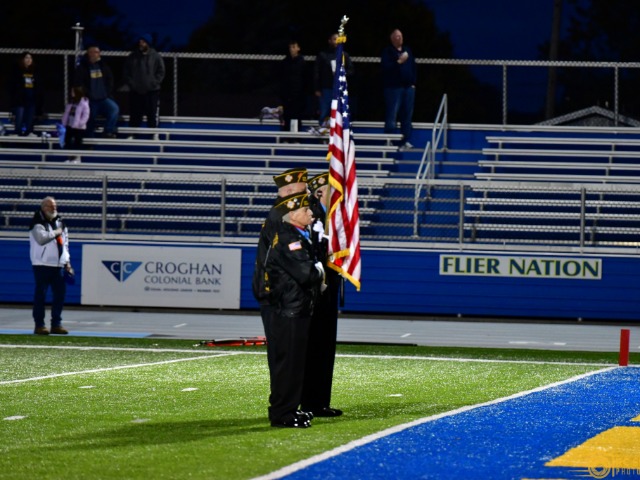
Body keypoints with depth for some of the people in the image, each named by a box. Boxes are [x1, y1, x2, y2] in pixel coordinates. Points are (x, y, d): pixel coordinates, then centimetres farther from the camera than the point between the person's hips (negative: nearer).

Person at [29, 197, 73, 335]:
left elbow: (65, 244, 22)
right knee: (41, 294, -6)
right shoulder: (38, 223, -5)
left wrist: (67, 262, 15)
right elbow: (41, 238, -23)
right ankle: (39, 325, -4)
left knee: (60, 293, 4)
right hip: (42, 264, -7)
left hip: (58, 265, 7)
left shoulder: (60, 223, 19)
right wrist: (56, 233, -9)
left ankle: (56, 324, 11)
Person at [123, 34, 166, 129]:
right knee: (134, 117, 7)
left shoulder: (156, 56, -1)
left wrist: (154, 83, -10)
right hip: (135, 92, 2)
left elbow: (161, 72, 0)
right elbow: (126, 72, 9)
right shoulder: (132, 57, 5)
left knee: (152, 116, -3)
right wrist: (130, 84, -3)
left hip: (152, 92, -2)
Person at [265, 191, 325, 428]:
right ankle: (282, 414, -1)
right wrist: (319, 270, -7)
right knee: (287, 361, -5)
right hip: (290, 312, -10)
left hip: (299, 310, 10)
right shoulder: (287, 238, -18)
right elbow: (306, 274, -25)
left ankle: (290, 407, 23)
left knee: (295, 361, 15)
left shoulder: (299, 236, 15)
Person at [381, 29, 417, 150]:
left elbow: (413, 67, 19)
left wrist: (413, 83, 10)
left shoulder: (408, 50, 16)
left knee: (407, 115, 4)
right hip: (393, 88, -5)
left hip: (408, 87, 5)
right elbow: (385, 67, -12)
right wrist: (399, 62, -20)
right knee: (392, 115, -6)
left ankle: (406, 141, 6)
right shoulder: (387, 51, -1)